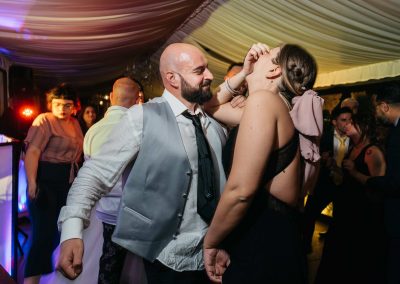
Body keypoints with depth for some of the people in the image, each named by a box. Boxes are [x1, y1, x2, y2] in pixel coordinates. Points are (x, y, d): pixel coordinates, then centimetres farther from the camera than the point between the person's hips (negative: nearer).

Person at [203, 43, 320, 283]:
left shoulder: (263, 99, -16)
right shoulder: (279, 106, 12)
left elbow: (240, 190, -25)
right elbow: (213, 107, 26)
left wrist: (210, 243, -10)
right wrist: (243, 73, 14)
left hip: (263, 239, -9)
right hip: (274, 230, 9)